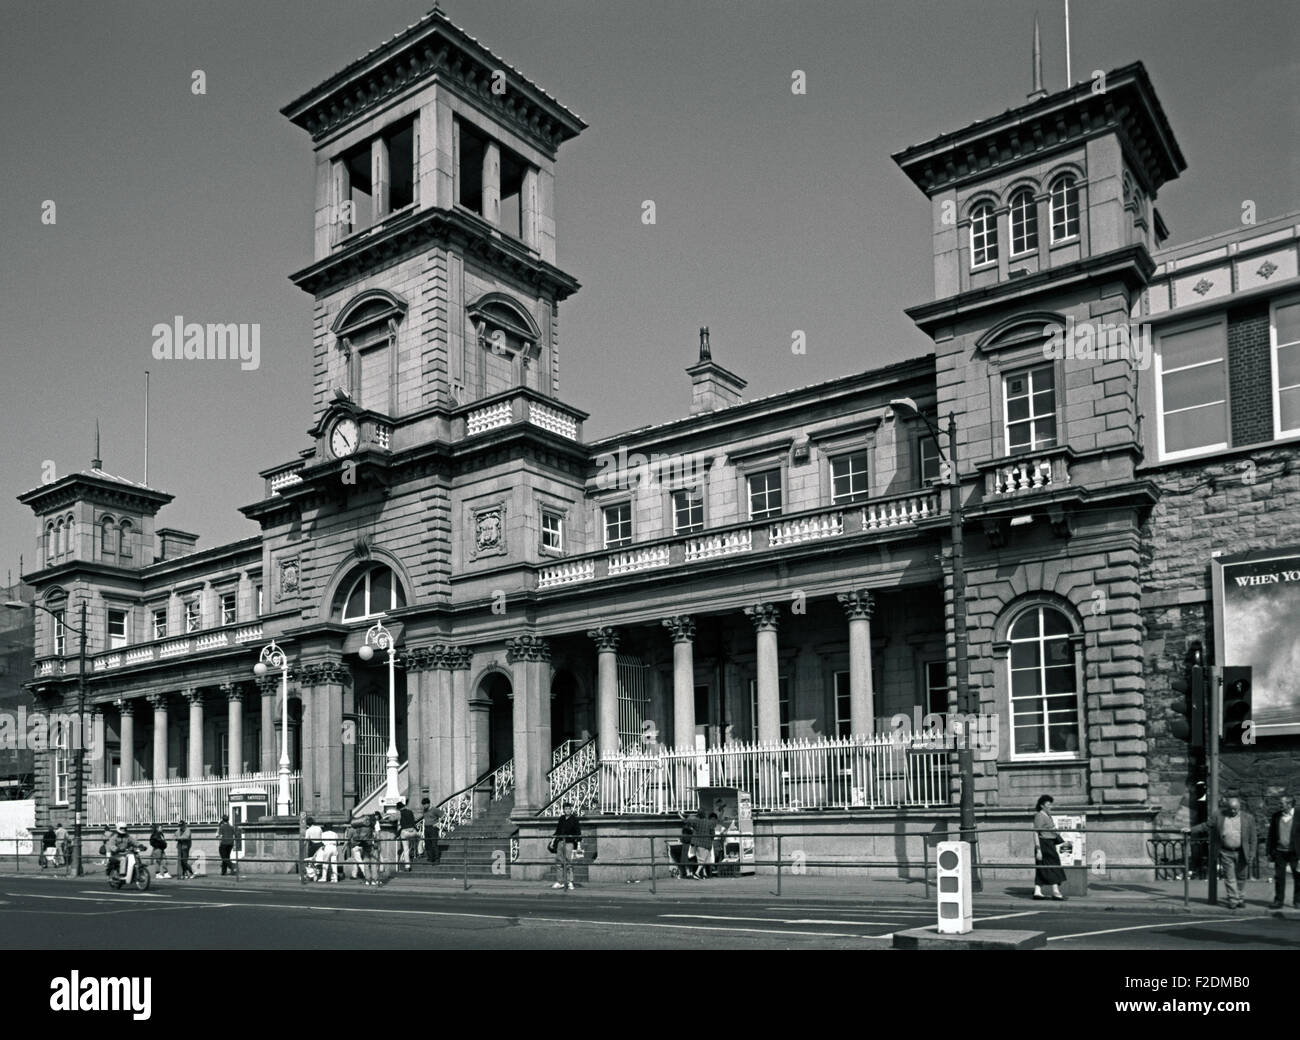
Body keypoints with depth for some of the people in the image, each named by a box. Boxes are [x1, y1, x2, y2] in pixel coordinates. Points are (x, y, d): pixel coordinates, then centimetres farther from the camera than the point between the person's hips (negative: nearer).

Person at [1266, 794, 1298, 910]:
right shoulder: (1276, 816, 4)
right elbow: (1271, 834, 8)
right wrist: (1270, 851, 5)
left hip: (1294, 852, -3)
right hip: (1279, 851, 3)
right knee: (1279, 877, 4)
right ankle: (1278, 901, 11)